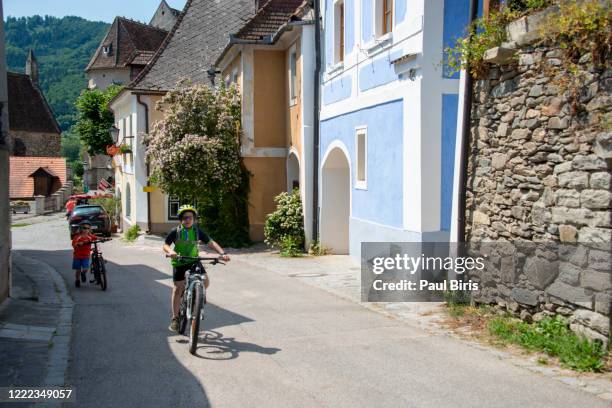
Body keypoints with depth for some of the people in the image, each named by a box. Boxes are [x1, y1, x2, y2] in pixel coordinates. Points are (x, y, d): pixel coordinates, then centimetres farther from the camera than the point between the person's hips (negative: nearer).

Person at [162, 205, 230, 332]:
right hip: (179, 263, -1)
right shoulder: (175, 231, -8)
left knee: (205, 281, -17)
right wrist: (170, 251, -33)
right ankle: (175, 319, 10)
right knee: (178, 289, -1)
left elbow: (211, 242, -10)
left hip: (194, 261, 1)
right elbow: (165, 245, -9)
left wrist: (222, 253, -26)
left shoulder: (197, 231, -4)